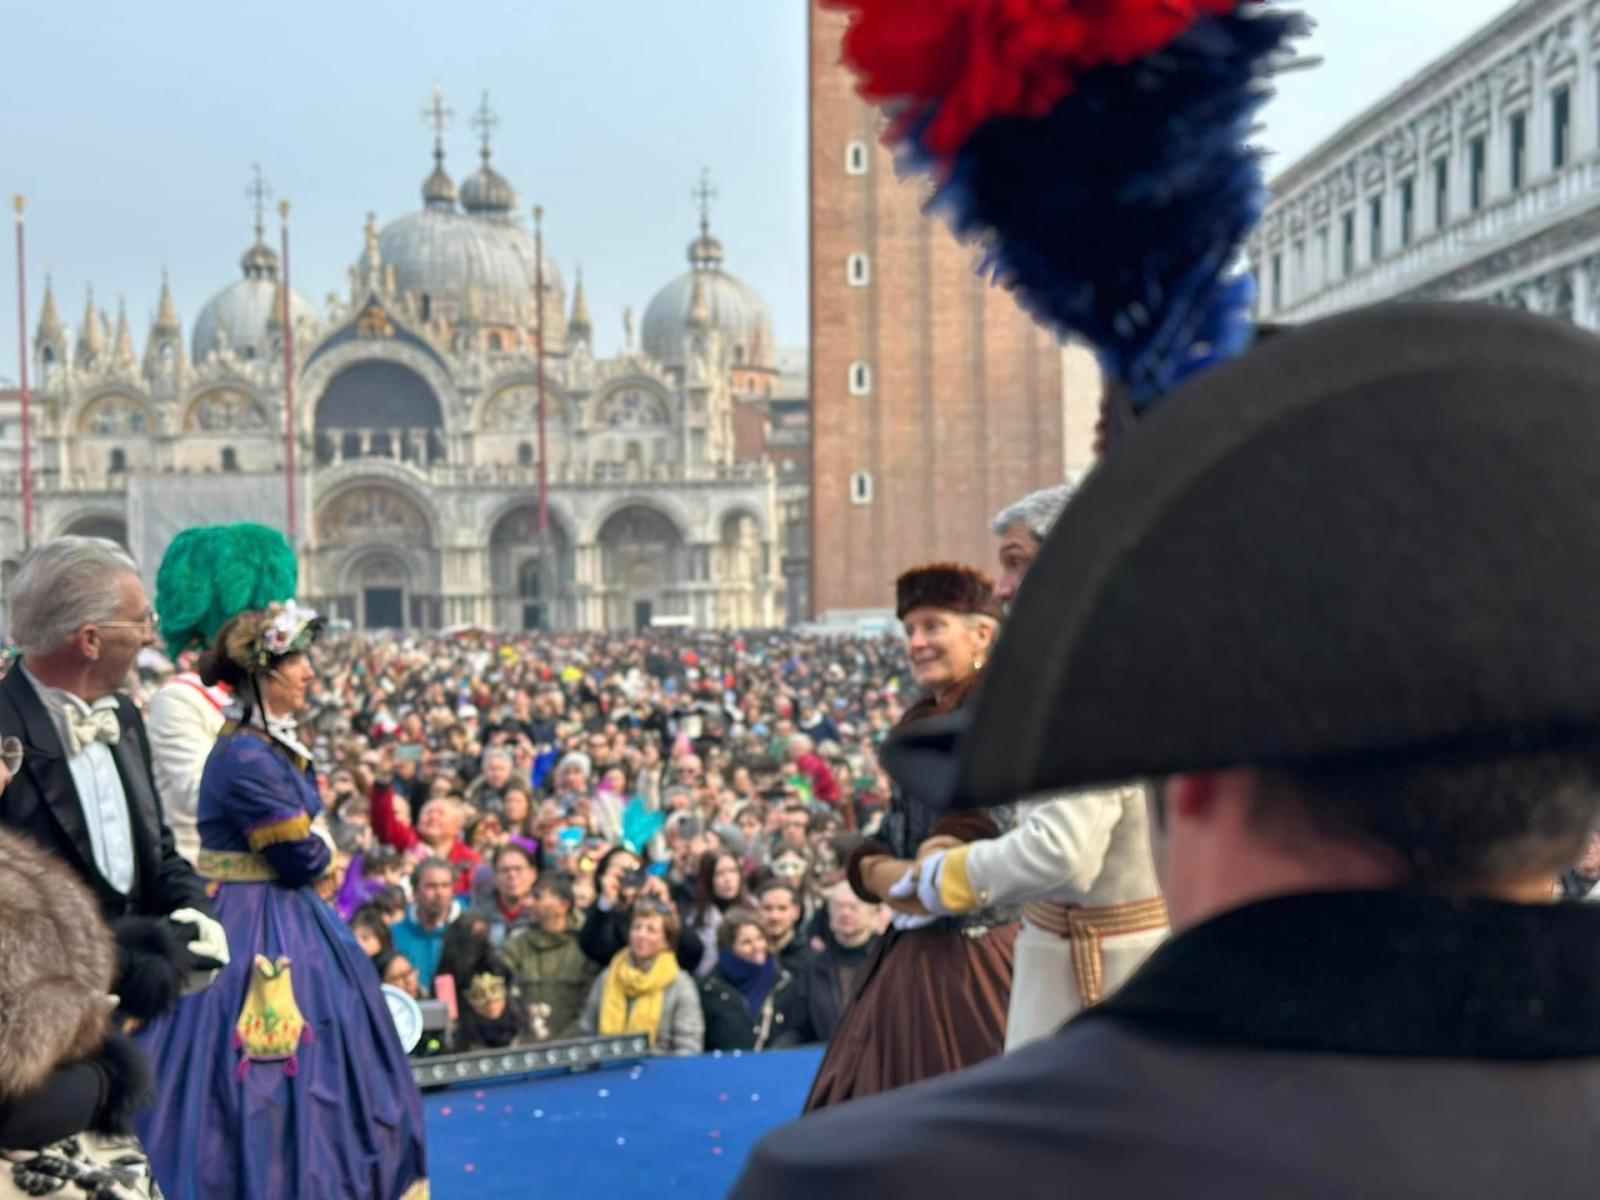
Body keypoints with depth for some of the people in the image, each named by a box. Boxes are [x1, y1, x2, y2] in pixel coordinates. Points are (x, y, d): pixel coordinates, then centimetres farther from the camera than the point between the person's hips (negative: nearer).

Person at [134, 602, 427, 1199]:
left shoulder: (277, 747, 10)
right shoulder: (248, 759, -21)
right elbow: (302, 858, -18)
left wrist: (317, 852, -4)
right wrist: (326, 852, 1)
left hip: (288, 920, 10)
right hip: (262, 934, -10)